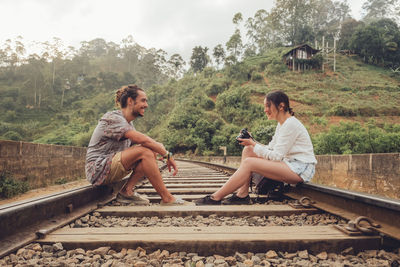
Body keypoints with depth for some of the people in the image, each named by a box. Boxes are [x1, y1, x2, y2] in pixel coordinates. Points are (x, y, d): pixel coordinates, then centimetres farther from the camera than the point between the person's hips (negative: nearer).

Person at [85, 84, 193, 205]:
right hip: (98, 170, -9)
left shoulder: (128, 124, 14)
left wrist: (160, 147, -13)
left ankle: (127, 191, -9)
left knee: (152, 152, -7)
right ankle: (167, 198, -22)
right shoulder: (113, 118, -15)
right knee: (145, 152, -27)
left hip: (111, 170, 9)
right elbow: (142, 139, -26)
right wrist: (168, 155, -21)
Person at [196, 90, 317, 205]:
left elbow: (277, 157, -20)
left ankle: (216, 198, -15)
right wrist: (252, 142, -3)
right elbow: (271, 149, 11)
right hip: (289, 163, 10)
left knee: (249, 163, -22)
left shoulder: (291, 124, -16)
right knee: (248, 150, 0)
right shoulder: (281, 124, 15)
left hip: (300, 169, -10)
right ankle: (242, 195, -7)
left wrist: (254, 145, -15)